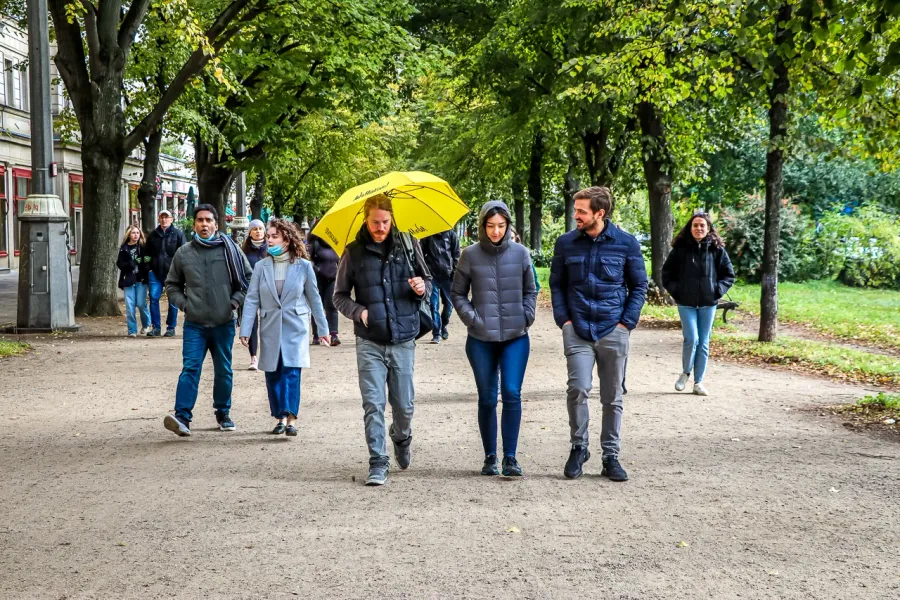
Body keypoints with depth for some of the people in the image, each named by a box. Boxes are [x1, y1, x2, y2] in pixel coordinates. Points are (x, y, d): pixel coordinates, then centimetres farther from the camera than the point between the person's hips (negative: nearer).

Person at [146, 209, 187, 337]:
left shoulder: (178, 234, -1)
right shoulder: (153, 234, 11)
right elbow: (148, 252, 19)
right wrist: (149, 268, 9)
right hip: (156, 272, 3)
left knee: (173, 300, 4)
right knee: (154, 298, -4)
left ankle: (171, 327, 14)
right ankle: (156, 327, 3)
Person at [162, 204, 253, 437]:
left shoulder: (230, 249, -1)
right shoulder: (183, 253, 4)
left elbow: (248, 278, 7)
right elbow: (172, 285, 16)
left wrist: (235, 301, -4)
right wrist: (183, 304, 1)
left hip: (224, 323, 0)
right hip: (195, 324, 0)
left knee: (224, 371, 10)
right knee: (190, 368, -11)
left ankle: (223, 414, 25)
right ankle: (182, 417, -17)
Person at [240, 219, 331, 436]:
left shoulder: (303, 266, -1)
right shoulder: (261, 266, 2)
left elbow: (314, 298, 6)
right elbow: (251, 299, 2)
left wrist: (323, 329, 8)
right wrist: (245, 330, -4)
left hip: (295, 327, -2)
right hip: (270, 328, 2)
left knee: (291, 371, -13)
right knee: (273, 374, 6)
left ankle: (290, 419, -16)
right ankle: (280, 417, 20)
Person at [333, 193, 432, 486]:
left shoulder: (408, 244, 3)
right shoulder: (354, 252, 1)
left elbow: (428, 281, 12)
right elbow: (339, 296, 8)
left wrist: (422, 288, -12)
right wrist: (359, 312, -12)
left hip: (403, 340, 1)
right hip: (370, 342, -1)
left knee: (404, 405, 8)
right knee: (373, 404, -4)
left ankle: (401, 440, 38)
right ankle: (378, 463, 5)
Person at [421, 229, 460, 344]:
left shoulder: (451, 234, 6)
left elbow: (456, 255, 4)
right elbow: (422, 253, 7)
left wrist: (455, 272, -4)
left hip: (447, 275, 0)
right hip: (432, 275, 0)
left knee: (449, 303, 6)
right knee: (434, 305, -2)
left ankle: (443, 325, 31)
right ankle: (436, 333, 3)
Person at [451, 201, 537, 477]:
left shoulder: (520, 253, 2)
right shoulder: (471, 255, -1)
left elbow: (531, 291, 13)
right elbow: (457, 293, 7)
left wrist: (527, 316, 0)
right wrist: (471, 317, -5)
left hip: (516, 337, 0)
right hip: (481, 339, 0)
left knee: (512, 394, -8)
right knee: (487, 399, 6)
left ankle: (510, 457, 0)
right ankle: (490, 457, 18)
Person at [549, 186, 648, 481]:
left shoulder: (626, 243, -1)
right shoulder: (566, 243, 2)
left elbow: (639, 286, 5)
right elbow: (556, 284, 10)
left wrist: (627, 322, -4)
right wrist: (564, 319, -1)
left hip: (613, 331, 0)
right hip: (577, 330, 0)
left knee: (613, 398, 7)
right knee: (578, 388, -14)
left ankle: (611, 457, 18)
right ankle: (579, 447, 7)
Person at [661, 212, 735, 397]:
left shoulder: (717, 249, 1)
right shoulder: (680, 249, -1)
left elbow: (729, 274, 9)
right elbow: (667, 273, 8)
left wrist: (718, 290, -4)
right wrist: (675, 291, -3)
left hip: (708, 303, 2)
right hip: (686, 303, -2)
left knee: (703, 343, 6)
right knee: (691, 339, -12)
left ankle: (698, 382, 14)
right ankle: (685, 373, 13)